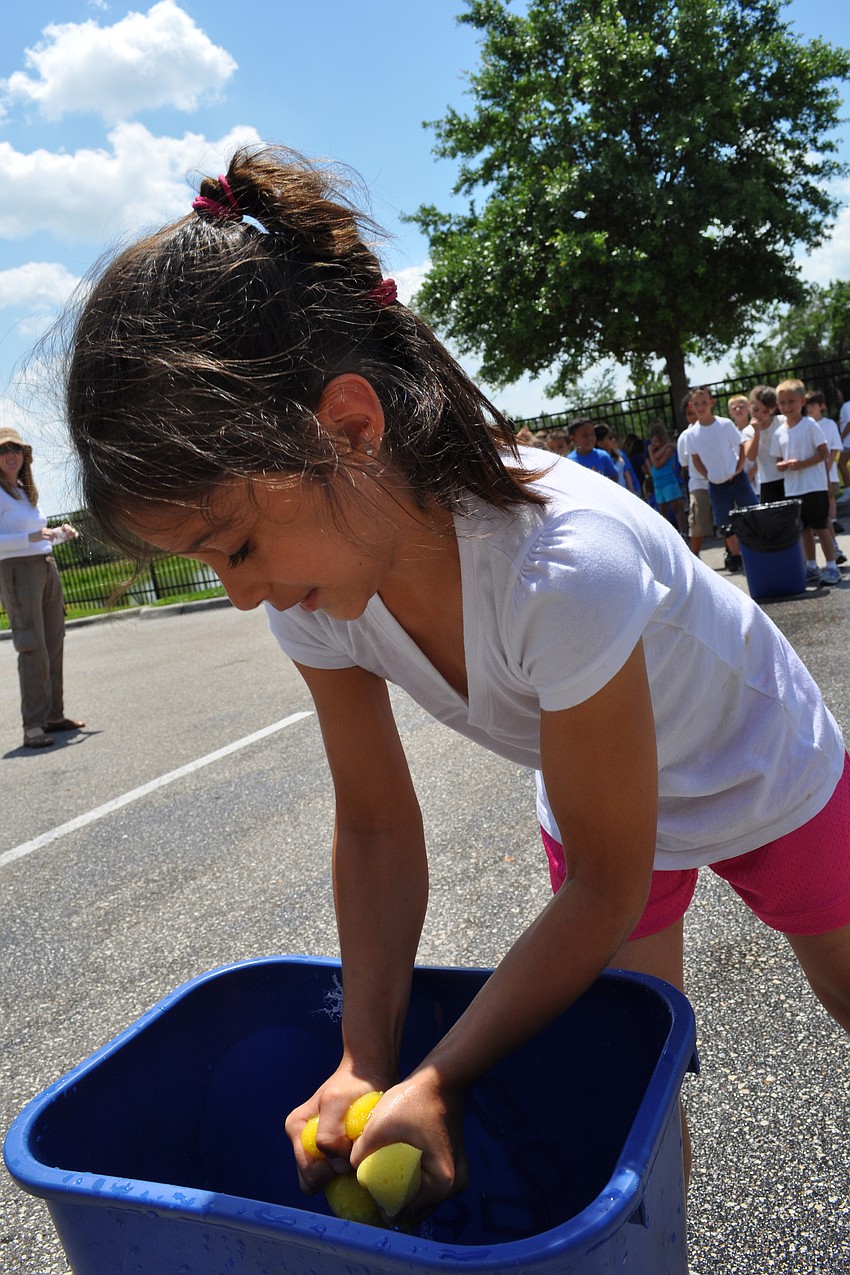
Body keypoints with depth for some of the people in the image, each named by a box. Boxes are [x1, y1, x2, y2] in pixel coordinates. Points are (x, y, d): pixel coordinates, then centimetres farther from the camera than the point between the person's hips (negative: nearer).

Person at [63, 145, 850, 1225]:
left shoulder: (564, 566, -45)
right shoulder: (310, 587, -25)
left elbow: (605, 888, -31)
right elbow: (377, 830, -14)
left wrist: (436, 1084, -29)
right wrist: (365, 1060, -21)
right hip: (594, 798, 3)